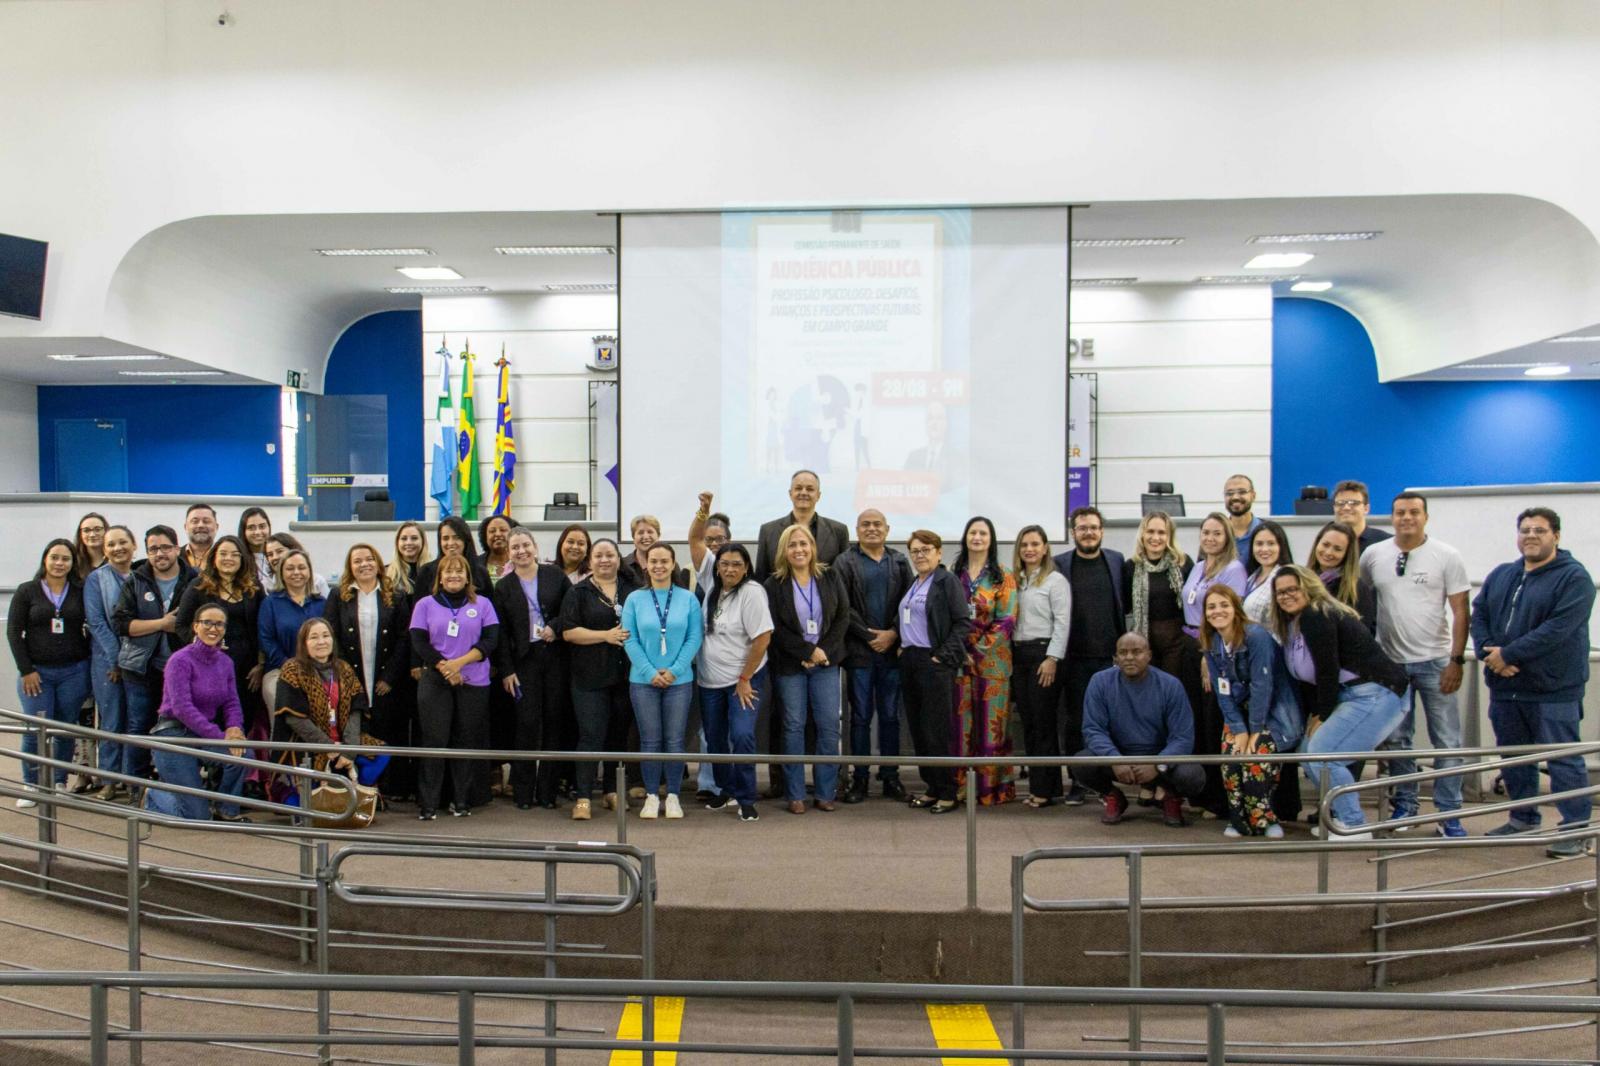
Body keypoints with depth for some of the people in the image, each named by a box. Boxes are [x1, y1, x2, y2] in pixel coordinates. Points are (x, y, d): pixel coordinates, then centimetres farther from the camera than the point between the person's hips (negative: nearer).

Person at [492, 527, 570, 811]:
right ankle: (523, 792, 5)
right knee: (527, 723, -5)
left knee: (553, 722, 3)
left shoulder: (554, 574, 6)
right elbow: (501, 633, 4)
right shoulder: (503, 587, 6)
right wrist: (506, 671, -2)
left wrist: (555, 627, -11)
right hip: (525, 661, 0)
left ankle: (547, 790, 11)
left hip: (555, 657, 1)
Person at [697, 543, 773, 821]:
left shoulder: (751, 592, -14)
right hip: (710, 680, 6)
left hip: (744, 679, -6)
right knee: (714, 738, 14)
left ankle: (746, 800, -3)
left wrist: (744, 679, -15)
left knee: (742, 735, -18)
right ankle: (724, 790, 33)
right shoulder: (713, 589, 4)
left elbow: (763, 639, -17)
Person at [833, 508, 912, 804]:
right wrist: (870, 635, -11)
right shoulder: (845, 562, 2)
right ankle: (860, 778, 11)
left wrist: (893, 634, -10)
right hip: (859, 651, -2)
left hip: (893, 649, 2)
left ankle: (890, 776, 16)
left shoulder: (900, 562, 10)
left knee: (890, 716, 8)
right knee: (860, 716, 3)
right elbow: (843, 607, -6)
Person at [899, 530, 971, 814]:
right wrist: (902, 647, 9)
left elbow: (963, 622, -12)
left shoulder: (947, 581, -7)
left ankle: (947, 793, 5)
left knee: (936, 730, -5)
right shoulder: (912, 583, 16)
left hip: (934, 663, -7)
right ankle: (931, 787, 19)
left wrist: (944, 655, -15)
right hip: (909, 661, 8)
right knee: (917, 729, 9)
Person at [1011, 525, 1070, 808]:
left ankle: (1047, 789, 3)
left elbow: (1062, 623, -10)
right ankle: (1037, 784, 14)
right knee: (1028, 722, 8)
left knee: (1044, 723, -3)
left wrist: (1052, 659, -15)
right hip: (1018, 654, 6)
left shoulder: (1055, 580, -4)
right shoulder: (1015, 580, 14)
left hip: (1043, 652, -6)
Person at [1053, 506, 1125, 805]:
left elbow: (1127, 601, 12)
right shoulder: (1060, 564, 1)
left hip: (1110, 654, 1)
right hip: (1075, 656, -1)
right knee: (1074, 721, 5)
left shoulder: (1117, 561, 6)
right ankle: (1077, 783, 13)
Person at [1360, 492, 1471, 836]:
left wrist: (1456, 660, -10)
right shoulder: (1373, 555, 3)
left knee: (1446, 741, 1)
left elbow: (1460, 611, -3)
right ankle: (1404, 805, 24)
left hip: (1435, 661, -2)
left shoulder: (1446, 556, -3)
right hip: (1391, 662, 2)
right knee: (1396, 740, 11)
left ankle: (1449, 814, 10)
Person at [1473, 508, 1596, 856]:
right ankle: (1523, 820, 28)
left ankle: (1575, 830, 7)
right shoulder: (1500, 575, 14)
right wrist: (1488, 652, -11)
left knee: (1563, 761, -2)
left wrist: (1508, 654, -19)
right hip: (1505, 687, 7)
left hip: (1554, 689, -6)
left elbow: (1558, 628, -18)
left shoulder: (1574, 578, -7)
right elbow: (1478, 615, 8)